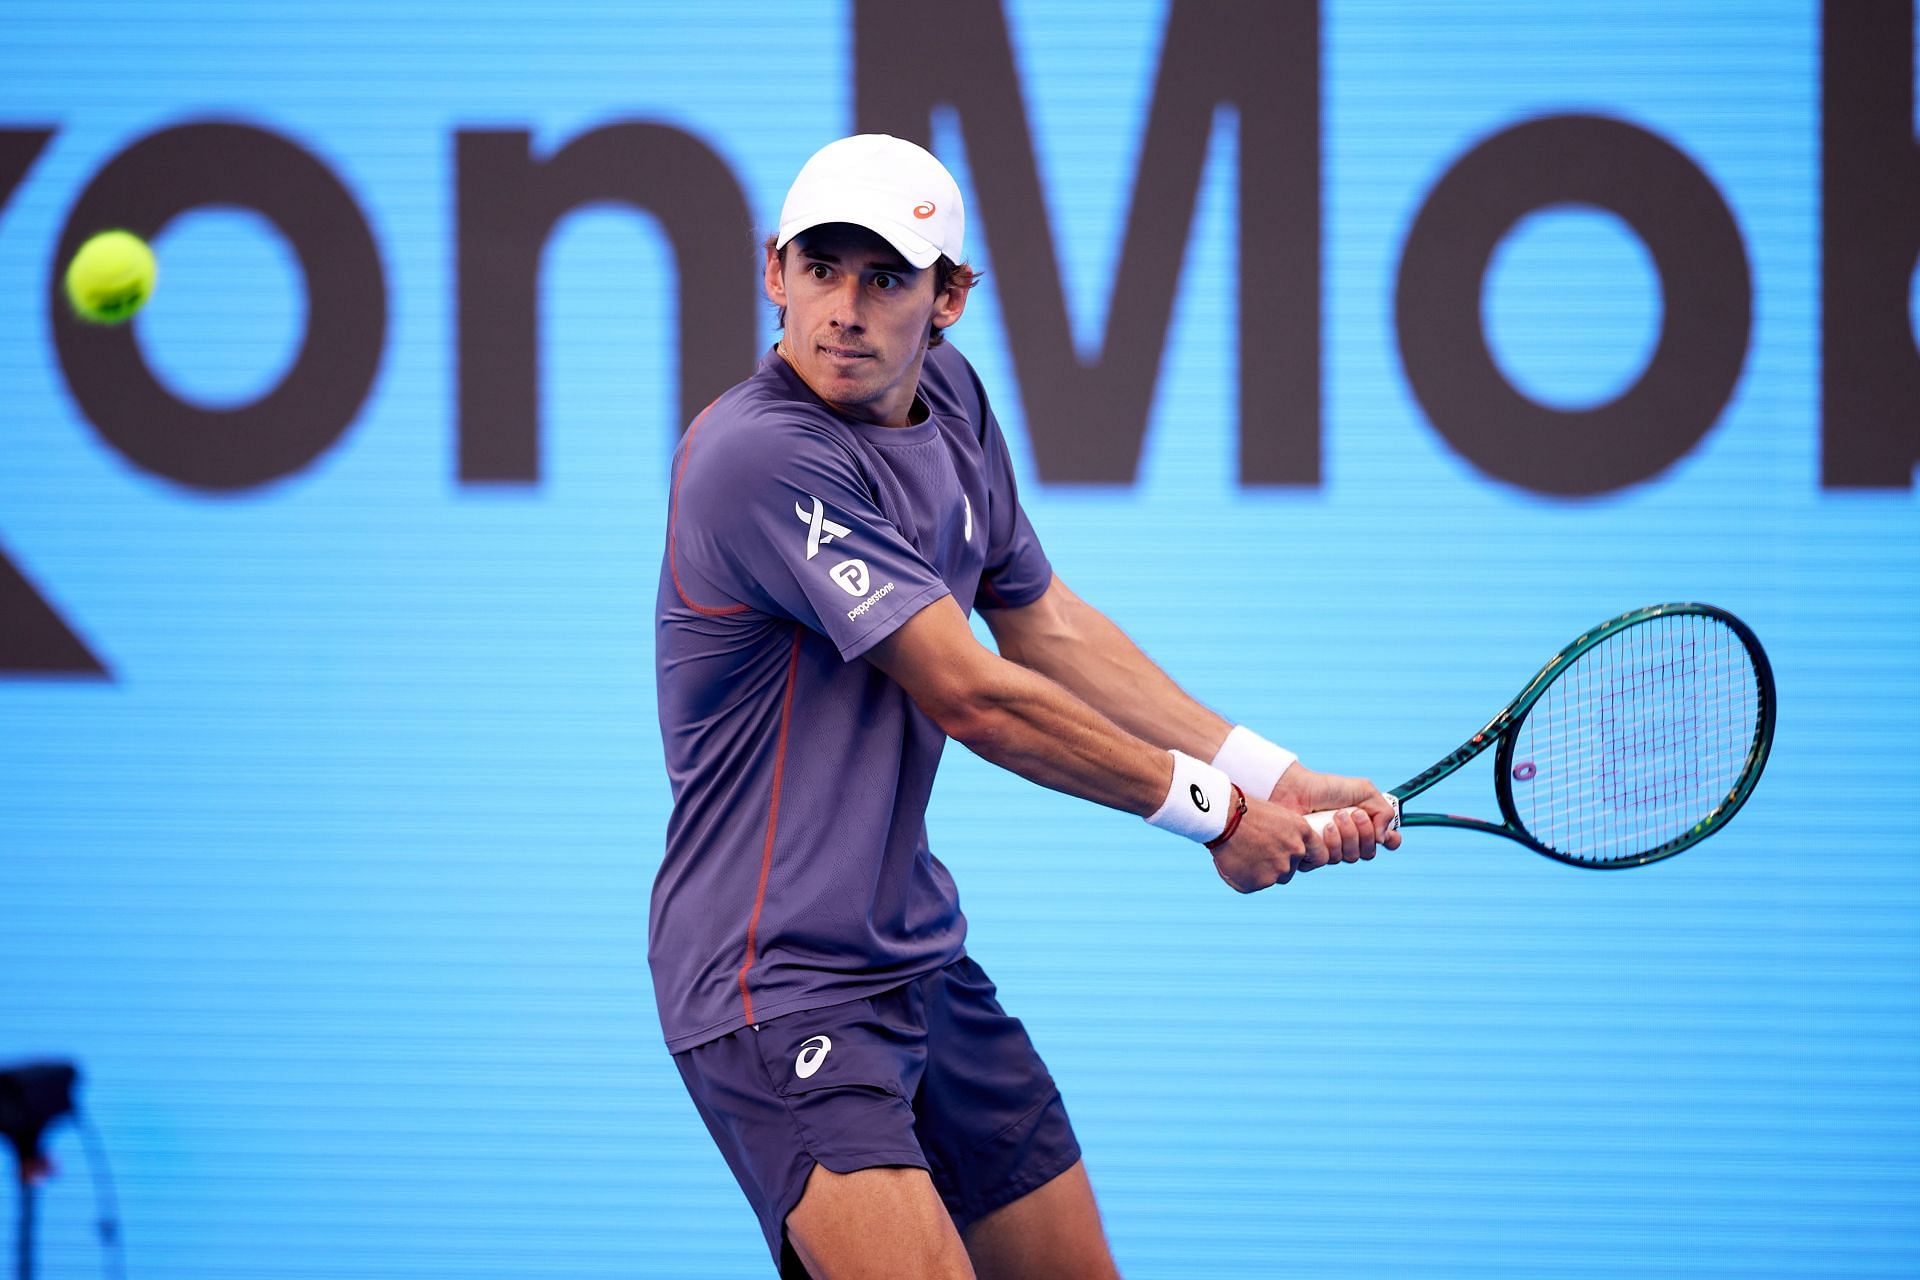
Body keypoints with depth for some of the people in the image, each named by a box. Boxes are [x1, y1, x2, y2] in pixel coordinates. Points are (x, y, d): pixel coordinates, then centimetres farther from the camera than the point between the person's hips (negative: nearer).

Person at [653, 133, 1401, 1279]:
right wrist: (1212, 810, -7)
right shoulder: (761, 454, -21)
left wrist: (1276, 781, 11)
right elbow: (972, 699, -18)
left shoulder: (948, 393, 7)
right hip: (777, 984, -9)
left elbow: (1048, 628, 18)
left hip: (921, 956, 9)